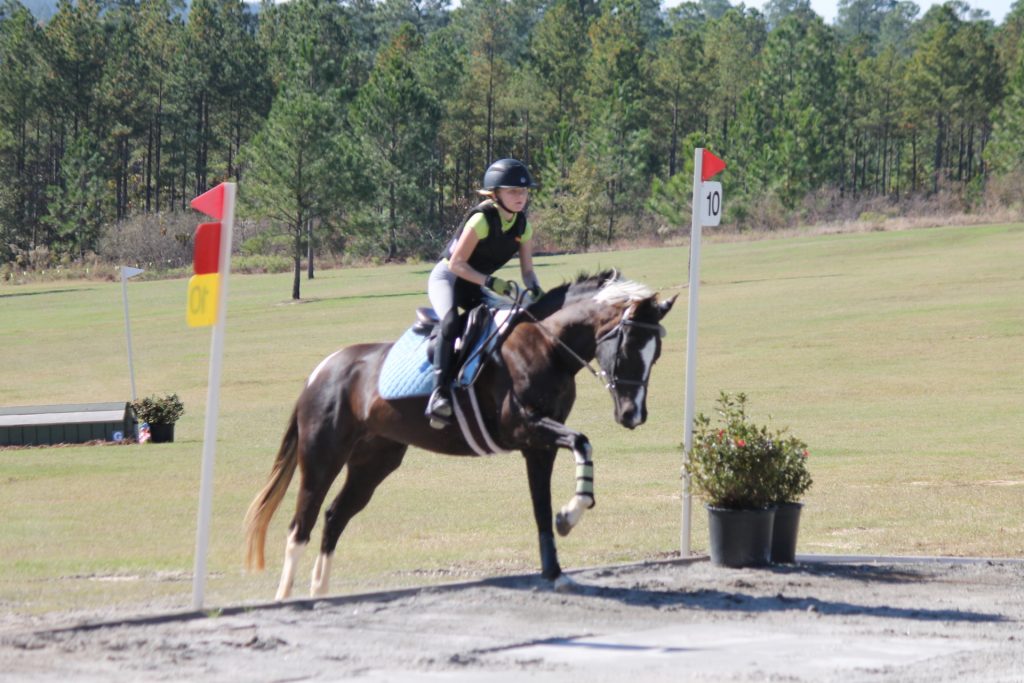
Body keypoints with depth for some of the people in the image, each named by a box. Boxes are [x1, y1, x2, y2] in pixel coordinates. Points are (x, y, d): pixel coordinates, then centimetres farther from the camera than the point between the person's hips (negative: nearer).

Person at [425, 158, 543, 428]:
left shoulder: (523, 226, -2)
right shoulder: (482, 219, -22)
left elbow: (527, 269, 0)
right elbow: (456, 264, -22)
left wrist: (534, 289, -21)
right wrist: (490, 282, -31)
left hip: (474, 286, 8)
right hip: (447, 277, -8)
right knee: (450, 322, -34)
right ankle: (440, 393, -42)